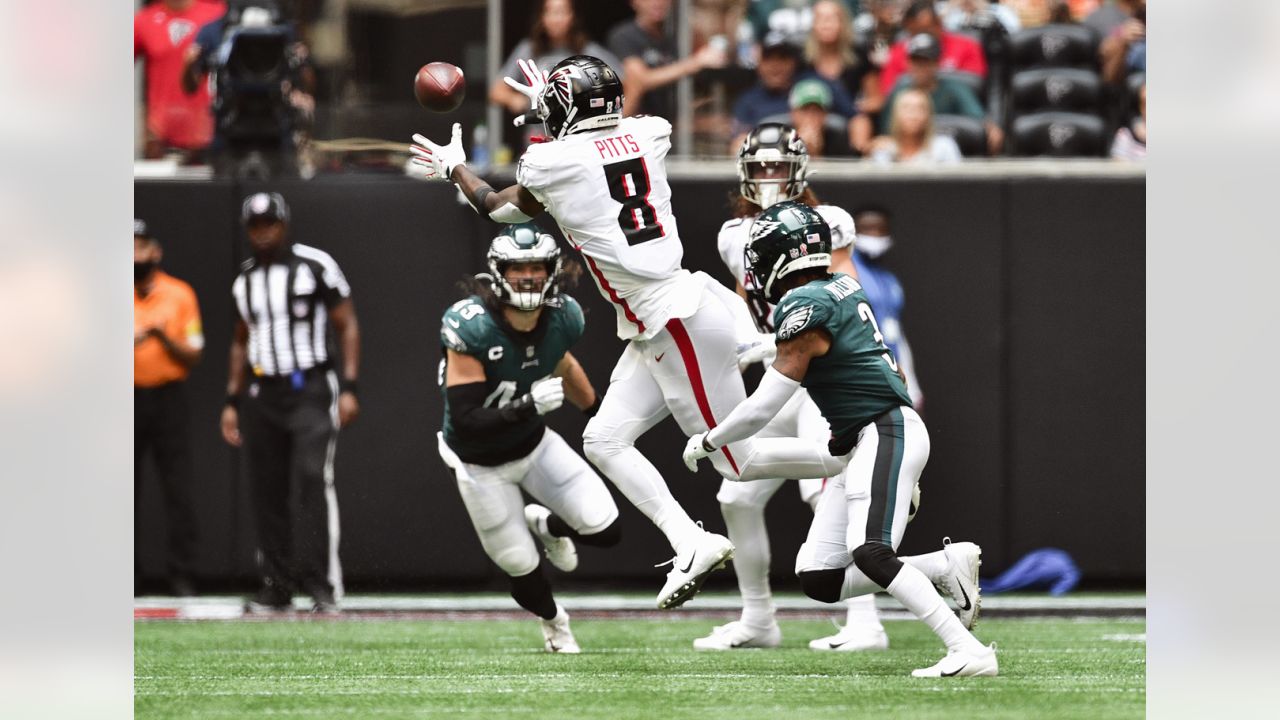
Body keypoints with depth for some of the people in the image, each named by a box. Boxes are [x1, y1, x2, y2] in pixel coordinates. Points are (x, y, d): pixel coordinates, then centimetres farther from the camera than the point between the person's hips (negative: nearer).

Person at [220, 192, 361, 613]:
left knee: (314, 478, -18)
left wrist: (348, 387, -10)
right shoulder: (245, 280, 14)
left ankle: (323, 584, -20)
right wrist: (232, 400, 16)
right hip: (260, 396, 5)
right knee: (266, 491, 4)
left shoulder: (315, 266, -2)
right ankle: (275, 585, 11)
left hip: (309, 391, -5)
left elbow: (347, 326, -2)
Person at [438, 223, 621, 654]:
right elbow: (464, 420, -34)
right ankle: (553, 621, 40)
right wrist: (528, 406, -44)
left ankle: (546, 524, 28)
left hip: (535, 444, 4)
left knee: (605, 531, -7)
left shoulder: (561, 319, -16)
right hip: (482, 465, -4)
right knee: (521, 569, 4)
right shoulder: (471, 329, -34)